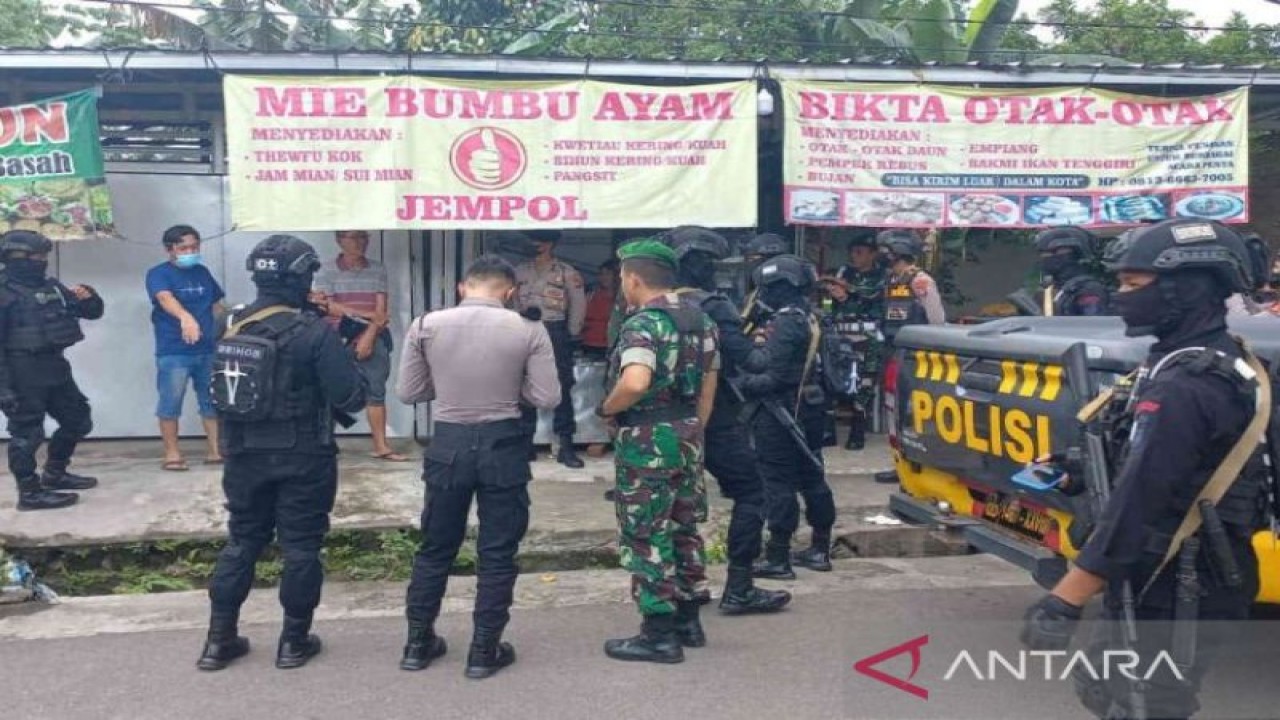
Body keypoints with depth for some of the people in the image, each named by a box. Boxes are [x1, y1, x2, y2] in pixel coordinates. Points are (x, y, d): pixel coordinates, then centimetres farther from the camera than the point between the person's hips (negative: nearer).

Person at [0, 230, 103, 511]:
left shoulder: (52, 287, 14)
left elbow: (92, 312, 20)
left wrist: (88, 297, -4)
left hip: (54, 365, 9)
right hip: (23, 371, -9)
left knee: (78, 420, 17)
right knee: (27, 431, -3)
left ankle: (54, 474, 31)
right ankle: (30, 492, 5)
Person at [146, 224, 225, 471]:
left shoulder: (203, 272, 10)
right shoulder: (158, 274, -8)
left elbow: (216, 306, 19)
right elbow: (165, 298, -29)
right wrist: (185, 317, -49)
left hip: (208, 349, 5)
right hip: (173, 352, -5)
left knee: (212, 401, 9)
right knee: (170, 403, 0)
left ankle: (215, 450, 18)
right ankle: (172, 453, 11)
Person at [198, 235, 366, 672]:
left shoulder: (232, 327, 1)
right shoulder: (314, 331, -17)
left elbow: (220, 392, 10)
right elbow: (352, 398, -16)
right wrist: (344, 358, -1)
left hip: (244, 455, 5)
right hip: (302, 458, -5)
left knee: (241, 542, 16)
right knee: (300, 546, 7)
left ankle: (219, 640, 21)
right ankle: (294, 641, 16)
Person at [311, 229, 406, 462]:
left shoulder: (377, 270, 8)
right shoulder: (327, 272, 2)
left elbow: (381, 310, 2)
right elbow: (328, 307, -8)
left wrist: (369, 336, -11)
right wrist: (367, 315, -10)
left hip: (373, 339, 2)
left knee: (376, 391, 1)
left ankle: (381, 446, 3)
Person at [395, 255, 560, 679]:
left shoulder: (426, 325, -3)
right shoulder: (528, 330, -7)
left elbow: (406, 393, 2)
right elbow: (548, 398, -6)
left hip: (448, 444, 2)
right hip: (503, 445, -2)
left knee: (436, 547, 17)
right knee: (497, 552, 10)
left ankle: (418, 642, 28)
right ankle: (484, 650, 17)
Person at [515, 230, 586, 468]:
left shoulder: (567, 272, -2)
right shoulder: (521, 271, 8)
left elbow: (578, 305, 0)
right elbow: (512, 301, 9)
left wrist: (571, 335, 0)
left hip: (556, 332, -3)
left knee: (562, 388, -2)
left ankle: (566, 445, 1)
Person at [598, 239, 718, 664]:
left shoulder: (643, 324, -18)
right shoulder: (700, 321, 9)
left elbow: (635, 383, -34)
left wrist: (606, 409, -16)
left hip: (646, 441, -9)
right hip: (685, 435, 9)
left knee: (646, 537, 1)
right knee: (683, 529, 17)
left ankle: (660, 634, 8)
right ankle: (687, 620, 27)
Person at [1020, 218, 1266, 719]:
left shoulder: (1183, 388, -23)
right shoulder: (1224, 363, 9)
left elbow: (1134, 507, -28)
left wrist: (1062, 603, -27)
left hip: (1174, 598, -10)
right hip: (1202, 582, 10)